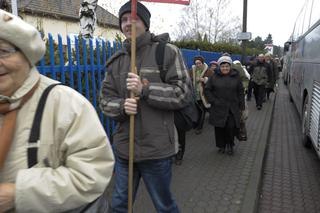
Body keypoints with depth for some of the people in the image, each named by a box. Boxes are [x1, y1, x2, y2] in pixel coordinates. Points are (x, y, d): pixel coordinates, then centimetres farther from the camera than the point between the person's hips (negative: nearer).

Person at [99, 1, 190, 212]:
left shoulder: (167, 52, -6)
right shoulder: (116, 61, 8)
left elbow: (183, 93, -10)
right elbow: (105, 99, 7)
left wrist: (145, 89, -21)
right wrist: (122, 106, -16)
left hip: (157, 148, -4)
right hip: (123, 147, 5)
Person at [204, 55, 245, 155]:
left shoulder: (236, 77, 6)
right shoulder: (214, 77, 2)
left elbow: (241, 92, 9)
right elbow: (207, 90, 5)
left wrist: (241, 106, 5)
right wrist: (213, 101, -5)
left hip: (233, 109, 0)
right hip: (218, 108, 0)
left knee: (231, 127, -6)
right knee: (219, 128, 5)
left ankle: (230, 145, 18)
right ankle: (221, 146, 25)